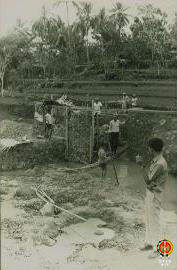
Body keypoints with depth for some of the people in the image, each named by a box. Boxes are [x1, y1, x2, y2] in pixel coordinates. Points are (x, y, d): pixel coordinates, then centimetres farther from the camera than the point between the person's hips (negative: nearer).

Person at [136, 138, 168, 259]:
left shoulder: (160, 164, -26)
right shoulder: (154, 160, 5)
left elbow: (148, 180, -22)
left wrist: (143, 165, -17)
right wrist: (143, 163, 6)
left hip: (155, 195, -10)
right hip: (150, 192, 10)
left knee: (155, 221, 2)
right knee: (148, 219, 19)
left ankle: (158, 249, 17)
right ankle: (150, 243, 34)